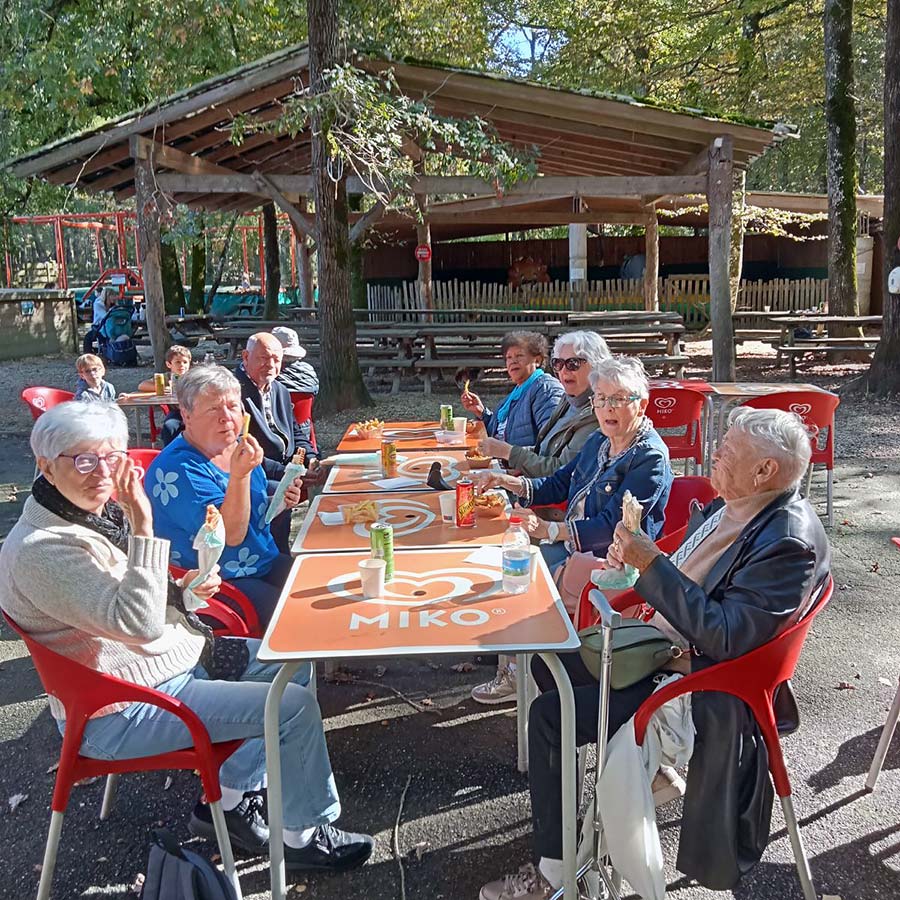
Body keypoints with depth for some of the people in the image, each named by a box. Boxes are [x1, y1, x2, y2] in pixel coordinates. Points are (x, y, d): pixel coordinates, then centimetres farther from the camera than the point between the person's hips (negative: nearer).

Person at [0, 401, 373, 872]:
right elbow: (140, 623, -32)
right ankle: (305, 836, 8)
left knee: (299, 666, 11)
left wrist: (186, 586, -1)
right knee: (295, 706, -16)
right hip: (121, 712, -10)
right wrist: (142, 524, -35)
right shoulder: (40, 549, -25)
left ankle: (228, 800, 17)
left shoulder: (100, 511, 4)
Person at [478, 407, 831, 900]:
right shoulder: (730, 505, 2)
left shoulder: (790, 542, -26)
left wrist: (650, 565, -30)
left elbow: (726, 636, -30)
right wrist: (634, 559, -7)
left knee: (546, 715, -11)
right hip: (661, 638, 10)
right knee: (547, 665, 18)